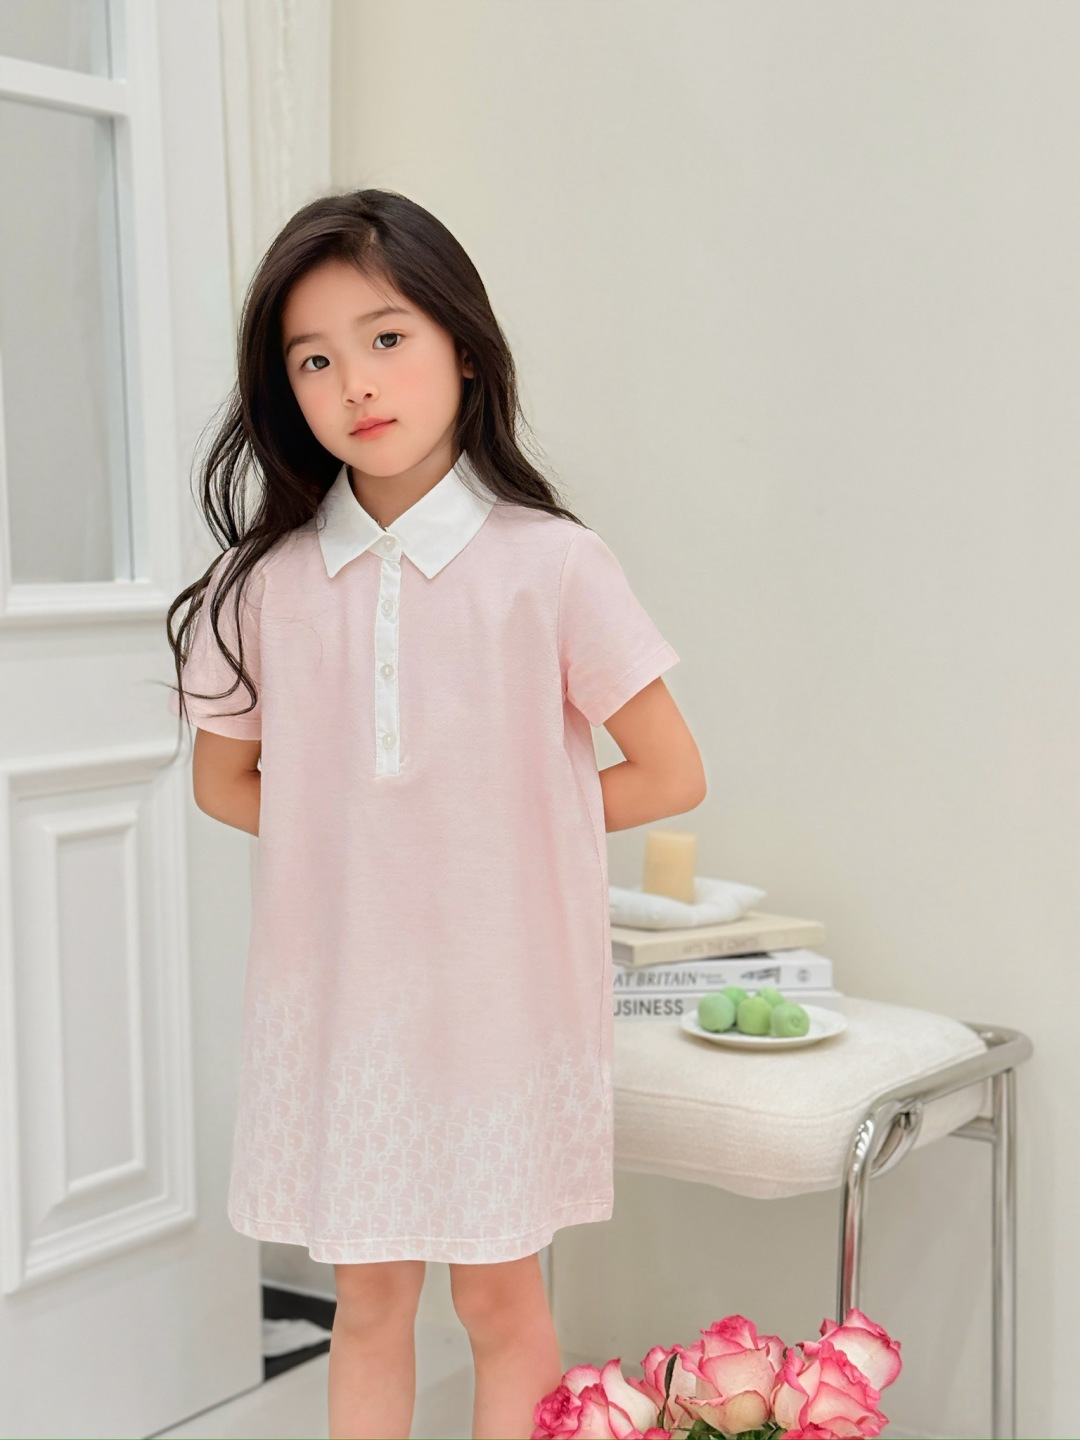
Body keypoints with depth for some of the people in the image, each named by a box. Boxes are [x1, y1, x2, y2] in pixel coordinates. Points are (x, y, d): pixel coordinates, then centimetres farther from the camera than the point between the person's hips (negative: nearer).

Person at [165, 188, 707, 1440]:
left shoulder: (547, 564, -10)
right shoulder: (266, 582, -2)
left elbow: (669, 774, -5)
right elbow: (222, 781, 11)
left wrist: (503, 823, -4)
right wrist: (353, 837, -2)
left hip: (502, 991, -2)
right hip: (333, 994, 3)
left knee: (499, 1297, 11)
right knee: (367, 1299, 14)